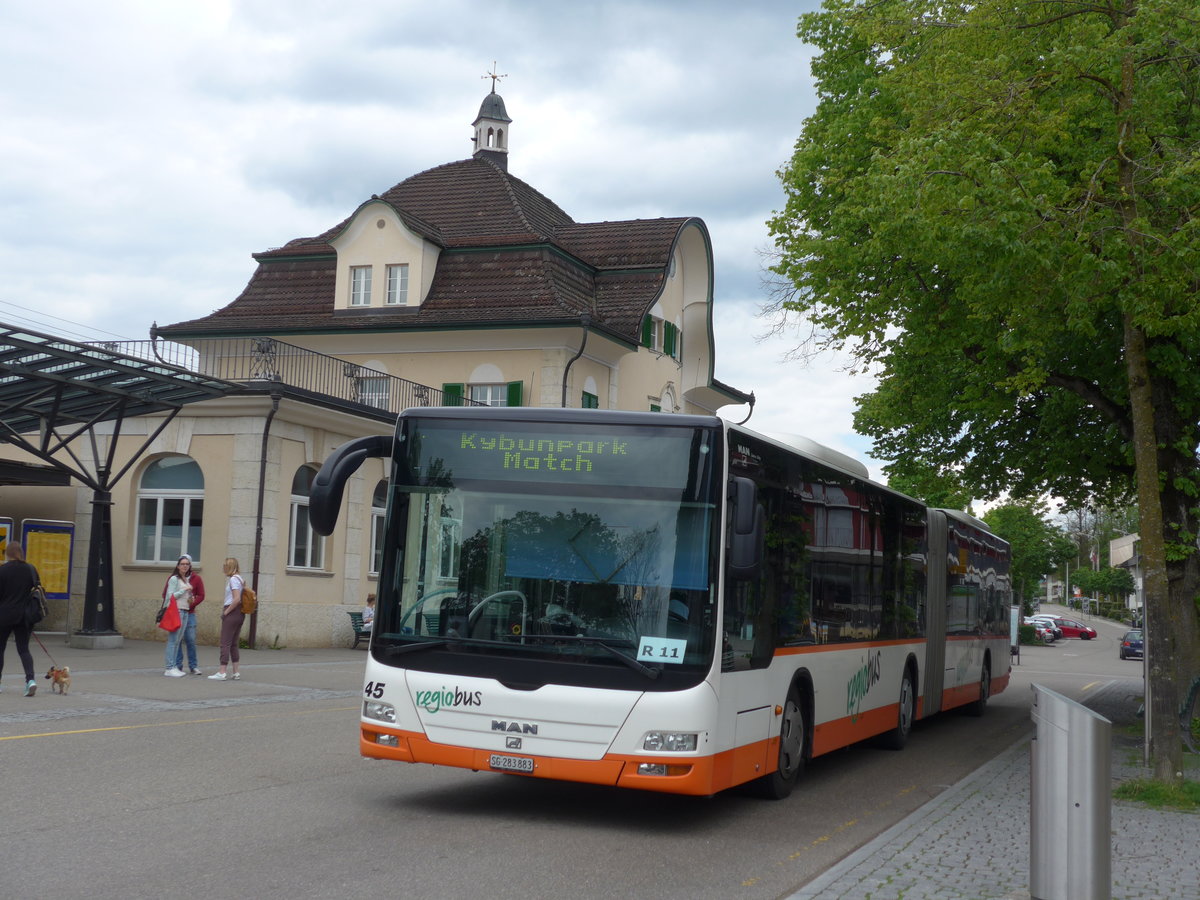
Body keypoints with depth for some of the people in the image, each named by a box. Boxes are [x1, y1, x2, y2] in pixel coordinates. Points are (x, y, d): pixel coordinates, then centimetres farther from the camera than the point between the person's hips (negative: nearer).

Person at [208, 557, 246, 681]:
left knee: (225, 644, -7)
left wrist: (226, 611, -13)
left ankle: (222, 673, -9)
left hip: (232, 614, -9)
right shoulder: (239, 578, 16)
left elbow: (237, 599, -22)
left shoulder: (233, 579, -13)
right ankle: (235, 672, 13)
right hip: (240, 614, 9)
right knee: (233, 644, 12)